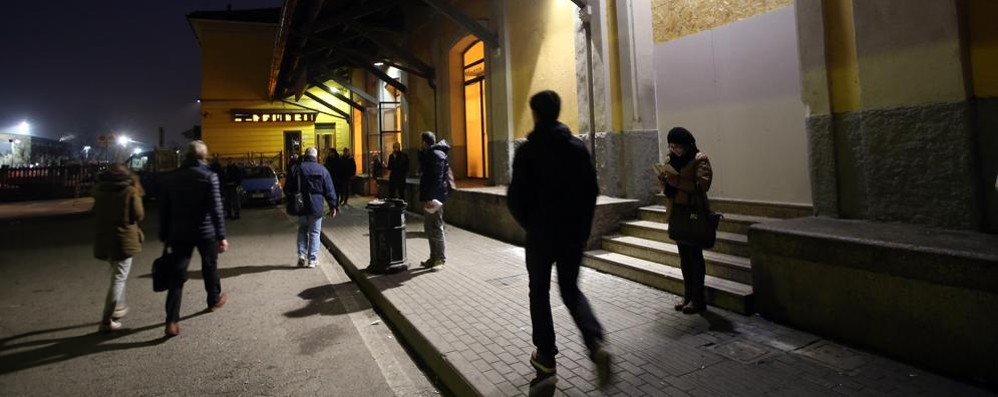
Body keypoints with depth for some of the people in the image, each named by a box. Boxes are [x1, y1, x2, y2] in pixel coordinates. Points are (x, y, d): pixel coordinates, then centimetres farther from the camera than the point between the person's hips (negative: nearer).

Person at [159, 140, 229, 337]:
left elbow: (164, 209, 5)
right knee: (210, 266, 18)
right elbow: (216, 208, -14)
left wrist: (164, 236, 13)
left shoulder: (170, 177, 2)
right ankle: (215, 299, 38)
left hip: (179, 233, 3)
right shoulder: (209, 176, -10)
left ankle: (172, 321, -4)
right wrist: (222, 236, -11)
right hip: (205, 232, -2)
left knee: (177, 274, 2)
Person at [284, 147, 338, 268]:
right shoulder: (322, 170, -2)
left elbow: (287, 189, 3)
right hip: (316, 207, -1)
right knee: (314, 232, 6)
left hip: (301, 206, 2)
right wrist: (333, 206, 3)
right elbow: (329, 190, -2)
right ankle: (312, 259, 6)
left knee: (302, 230, 18)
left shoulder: (296, 169, 0)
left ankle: (302, 255, 7)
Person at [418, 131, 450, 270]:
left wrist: (430, 198, -24)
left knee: (436, 229, -5)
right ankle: (434, 258, 23)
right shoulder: (428, 154, 18)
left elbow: (437, 179, -21)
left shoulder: (436, 155, -13)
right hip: (429, 197, 10)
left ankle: (441, 260, 2)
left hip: (434, 197, -10)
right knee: (429, 228, 14)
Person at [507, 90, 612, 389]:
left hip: (541, 233, -3)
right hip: (574, 232, 4)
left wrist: (527, 222, 7)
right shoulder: (579, 147, 2)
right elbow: (592, 191, 3)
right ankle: (596, 344, -4)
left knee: (539, 292, 14)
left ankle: (546, 356, 19)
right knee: (571, 290, 16)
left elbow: (516, 197, -12)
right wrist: (582, 226, 12)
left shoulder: (528, 150, -11)